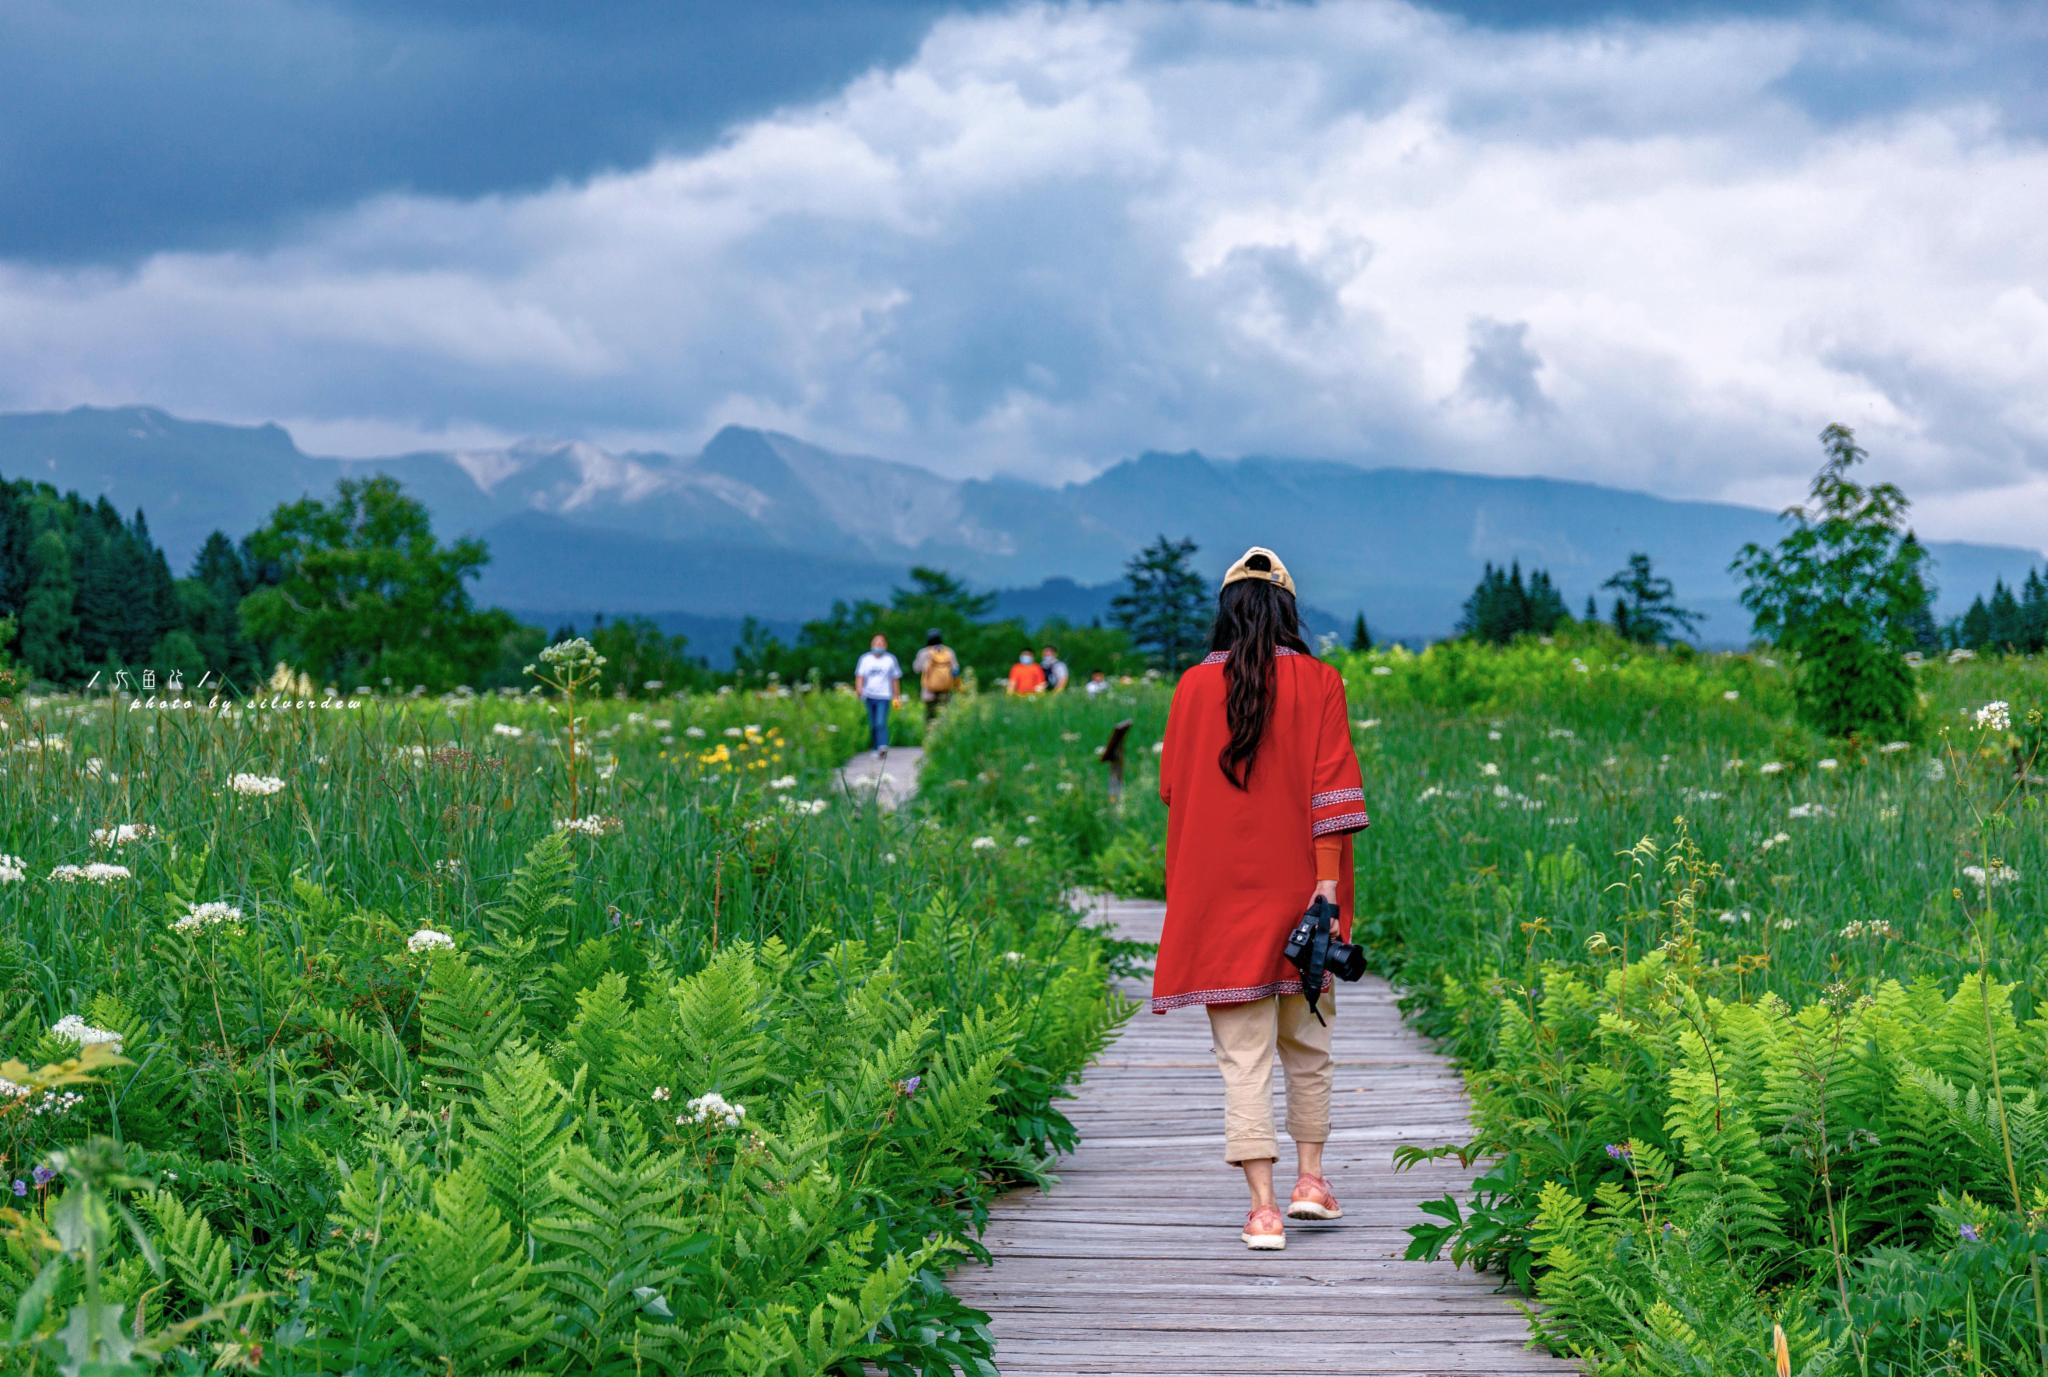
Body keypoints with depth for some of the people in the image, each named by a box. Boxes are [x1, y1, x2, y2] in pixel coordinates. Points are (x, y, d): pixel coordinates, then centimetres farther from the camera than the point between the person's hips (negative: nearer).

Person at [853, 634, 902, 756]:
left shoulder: (891, 660, 4)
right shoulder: (865, 659, 7)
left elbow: (895, 680, 9)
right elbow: (859, 677, 3)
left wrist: (896, 697, 8)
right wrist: (860, 692, -12)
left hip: (884, 697, -3)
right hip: (869, 696, 3)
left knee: (881, 723, -18)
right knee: (873, 725, 7)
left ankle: (883, 747, -27)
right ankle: (876, 748, 17)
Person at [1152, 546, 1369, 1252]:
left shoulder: (1194, 687, -1)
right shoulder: (1318, 683, -2)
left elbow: (1171, 788, 7)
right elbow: (1330, 790, -8)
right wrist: (1327, 886, -8)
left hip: (1218, 891, 0)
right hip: (1296, 888, 1)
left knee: (1243, 1054, -1)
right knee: (1306, 1040, 20)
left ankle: (1263, 1208, -7)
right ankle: (1311, 1179, 24)